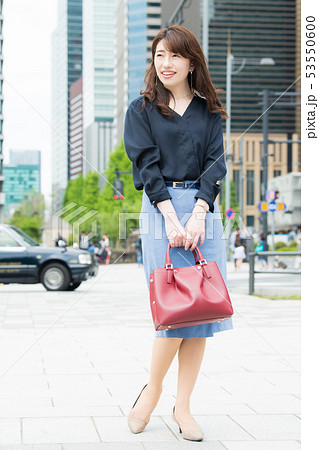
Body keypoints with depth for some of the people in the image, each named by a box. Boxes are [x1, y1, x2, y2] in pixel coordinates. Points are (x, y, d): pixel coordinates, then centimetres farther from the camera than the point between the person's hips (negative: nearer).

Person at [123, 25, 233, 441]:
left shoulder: (209, 111, 13)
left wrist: (197, 214, -12)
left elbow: (215, 163, 4)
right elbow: (147, 164, -3)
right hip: (161, 208, -3)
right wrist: (172, 217, -15)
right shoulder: (141, 110, 7)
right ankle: (152, 389, 12)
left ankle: (183, 406, 7)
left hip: (204, 208, 3)